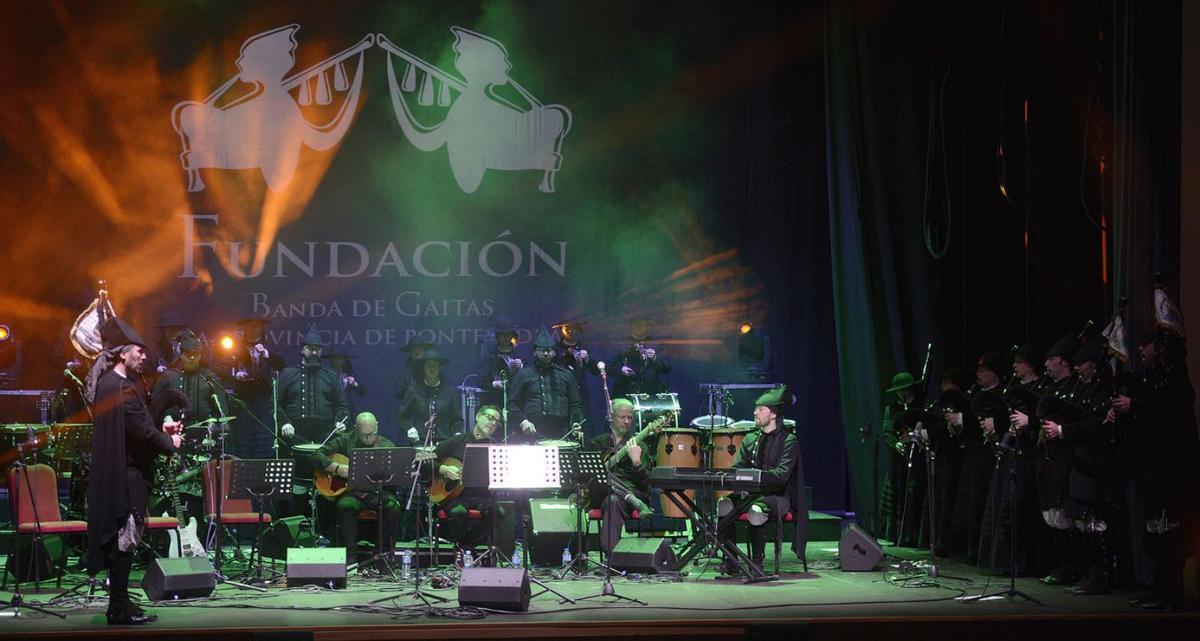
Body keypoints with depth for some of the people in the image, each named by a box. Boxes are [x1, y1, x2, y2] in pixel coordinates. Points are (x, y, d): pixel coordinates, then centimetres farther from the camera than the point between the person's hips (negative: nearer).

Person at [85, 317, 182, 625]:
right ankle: (120, 607, -1)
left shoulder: (106, 383, 13)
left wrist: (160, 430, 14)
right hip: (127, 474, -10)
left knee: (120, 540, 13)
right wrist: (169, 443, -2)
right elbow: (142, 432, -19)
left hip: (111, 474, 10)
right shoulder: (123, 388, -18)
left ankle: (119, 604, 18)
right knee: (125, 538, -5)